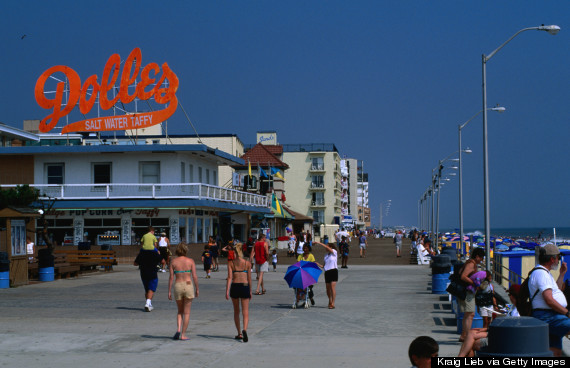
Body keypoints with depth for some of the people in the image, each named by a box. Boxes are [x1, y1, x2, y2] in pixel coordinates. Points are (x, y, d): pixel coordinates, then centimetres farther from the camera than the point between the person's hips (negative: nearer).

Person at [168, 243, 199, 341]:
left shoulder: (173, 262, 1)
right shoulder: (190, 261, -2)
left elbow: (171, 277, 0)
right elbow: (194, 276, -4)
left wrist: (169, 291, 4)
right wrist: (197, 289, 5)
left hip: (178, 286, 2)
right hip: (188, 286, -2)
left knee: (180, 311, 18)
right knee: (186, 312, 7)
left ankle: (178, 330, -2)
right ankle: (183, 335, 6)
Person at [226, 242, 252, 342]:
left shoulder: (231, 263, -1)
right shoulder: (247, 263, 0)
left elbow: (229, 277, -7)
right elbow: (249, 278, 4)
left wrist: (227, 291, -9)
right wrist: (250, 291, 14)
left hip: (235, 286, 1)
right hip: (245, 286, -1)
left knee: (236, 311, 16)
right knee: (245, 311, 0)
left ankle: (239, 334, 22)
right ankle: (244, 330, -25)